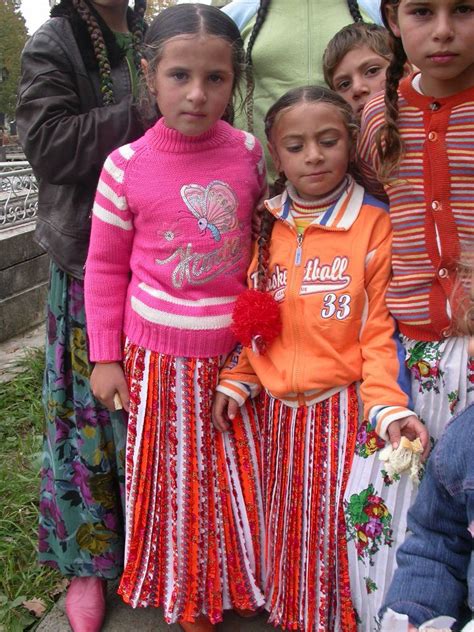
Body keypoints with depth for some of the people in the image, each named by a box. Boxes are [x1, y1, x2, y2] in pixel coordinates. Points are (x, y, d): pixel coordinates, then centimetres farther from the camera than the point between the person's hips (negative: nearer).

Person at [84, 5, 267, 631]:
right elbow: (105, 267, -2)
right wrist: (105, 357, -2)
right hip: (160, 356, -1)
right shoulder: (126, 166, -11)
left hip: (236, 349, 2)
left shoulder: (249, 152, -5)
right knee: (174, 476, 14)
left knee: (240, 476, 16)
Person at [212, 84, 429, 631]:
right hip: (279, 408, 4)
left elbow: (379, 328, -10)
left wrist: (388, 407, -19)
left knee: (335, 520, 5)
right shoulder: (265, 226, 5)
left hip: (341, 406, -4)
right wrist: (235, 382, 1)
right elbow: (252, 322, 10)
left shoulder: (373, 224, -8)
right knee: (286, 521, 17)